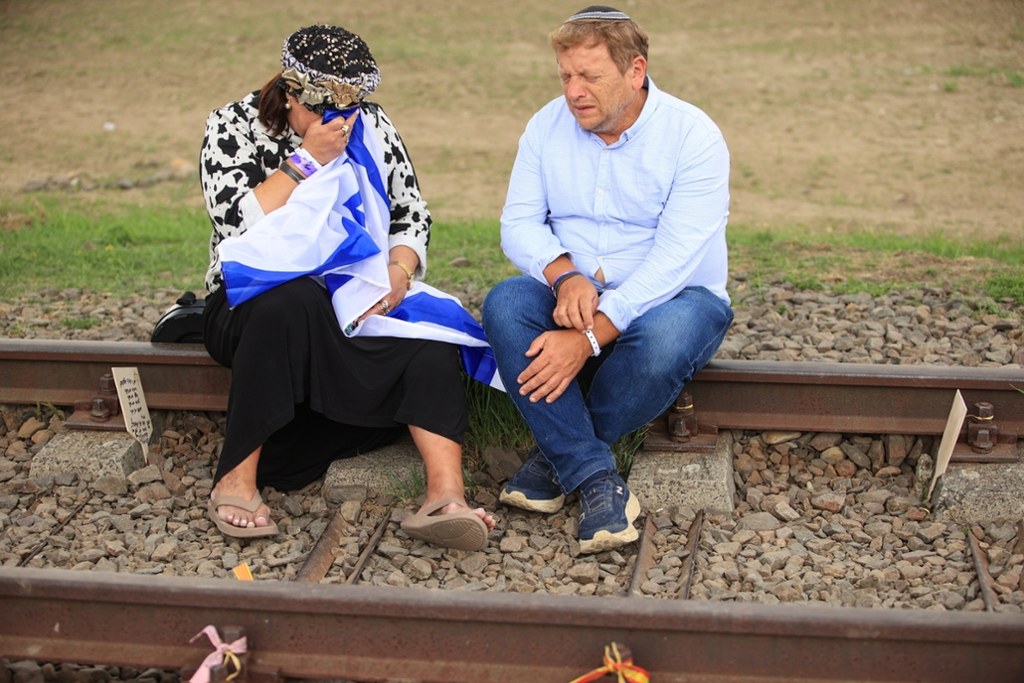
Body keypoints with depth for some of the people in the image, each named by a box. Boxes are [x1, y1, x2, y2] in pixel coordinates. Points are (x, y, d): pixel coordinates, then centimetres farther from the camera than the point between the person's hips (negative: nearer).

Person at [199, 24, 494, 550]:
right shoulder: (233, 126, -3)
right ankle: (236, 481, -32)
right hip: (254, 304, -3)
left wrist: (399, 271, -15)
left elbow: (412, 214, 5)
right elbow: (237, 221, -16)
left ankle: (445, 494, -42)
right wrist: (308, 159, -19)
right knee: (293, 302, -39)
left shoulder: (372, 127, 7)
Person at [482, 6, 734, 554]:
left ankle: (557, 457, -15)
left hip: (673, 298, -3)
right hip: (572, 301, 4)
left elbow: (675, 258, -23)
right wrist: (565, 275, -25)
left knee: (666, 334, -38)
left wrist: (591, 335, -31)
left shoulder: (693, 136, -14)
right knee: (505, 303, -27)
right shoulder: (547, 127, 2)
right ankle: (596, 479, -29)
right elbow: (518, 223, -2)